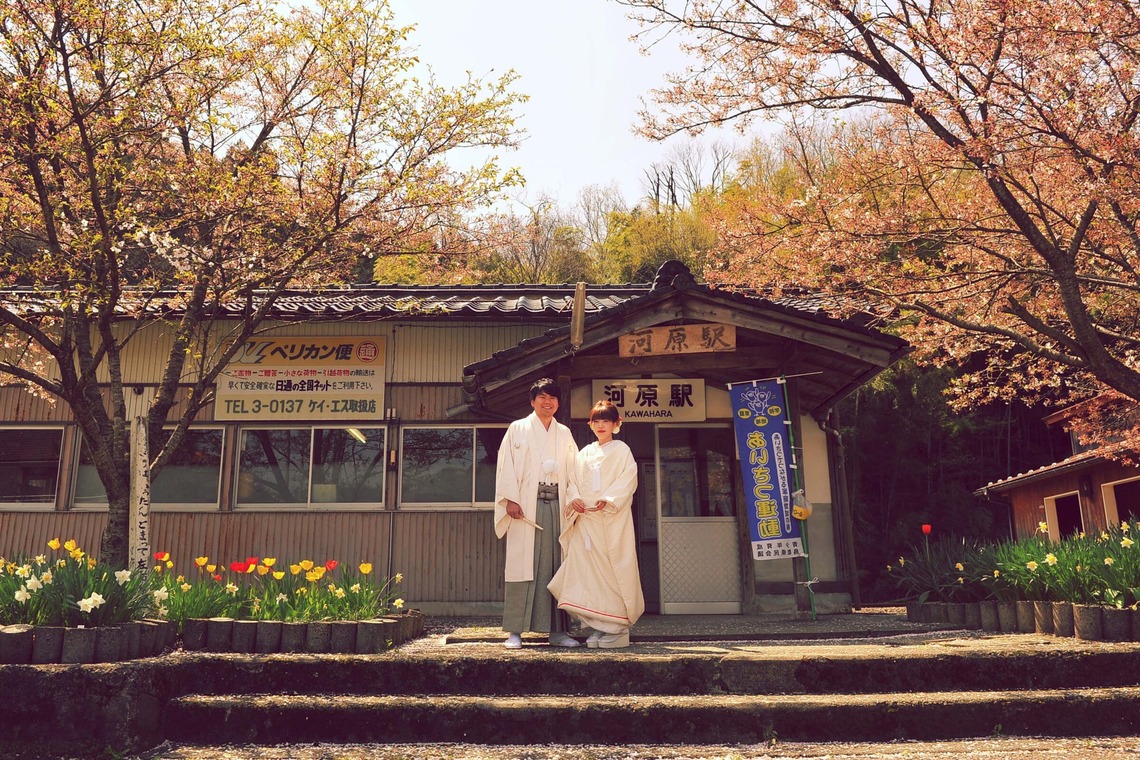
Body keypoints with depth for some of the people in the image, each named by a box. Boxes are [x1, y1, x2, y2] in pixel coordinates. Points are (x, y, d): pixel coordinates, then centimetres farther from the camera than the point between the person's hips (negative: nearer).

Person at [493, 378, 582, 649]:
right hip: (525, 505, -3)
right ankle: (515, 631, -2)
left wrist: (575, 499, -3)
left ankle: (557, 629, 7)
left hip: (556, 505, 3)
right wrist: (510, 500, -10)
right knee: (522, 563, -6)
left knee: (556, 564, 2)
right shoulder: (518, 429, 7)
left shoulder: (564, 434, 18)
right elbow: (506, 466, 0)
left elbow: (572, 471, 13)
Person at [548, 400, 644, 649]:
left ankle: (618, 629, 0)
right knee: (589, 570, 0)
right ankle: (599, 628, 7)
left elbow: (628, 480, -6)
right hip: (586, 519, 5)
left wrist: (608, 500, -19)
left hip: (613, 519, -4)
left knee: (614, 569, -6)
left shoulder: (621, 450, 6)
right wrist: (574, 501, -6)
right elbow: (576, 483, 15)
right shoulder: (584, 454, 19)